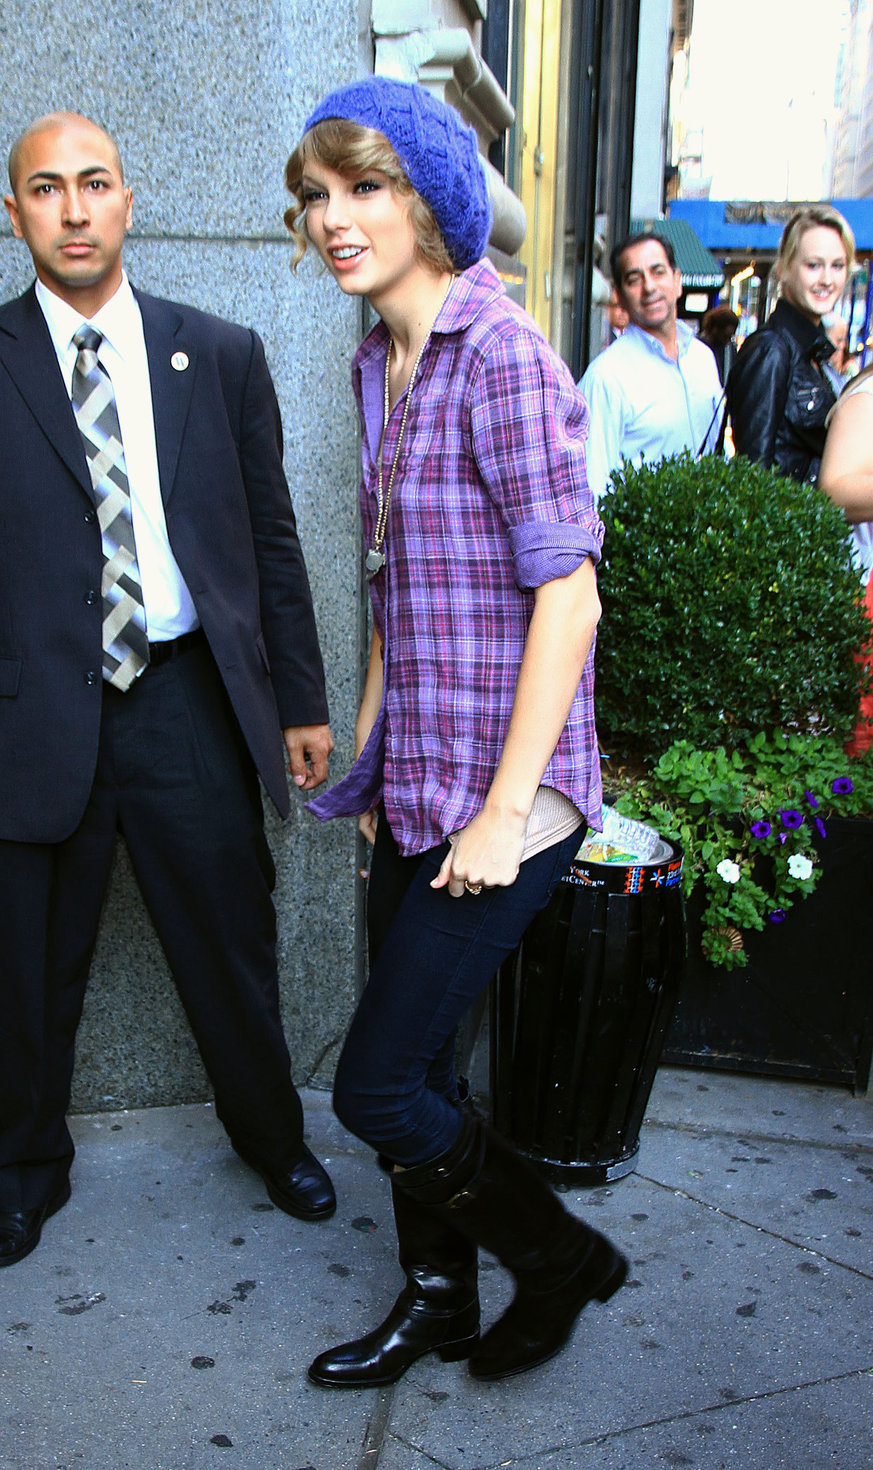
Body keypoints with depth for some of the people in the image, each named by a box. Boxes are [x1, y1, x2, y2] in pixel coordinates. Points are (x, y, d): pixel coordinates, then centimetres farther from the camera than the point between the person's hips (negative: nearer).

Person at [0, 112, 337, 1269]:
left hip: (188, 704, 1)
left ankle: (273, 1139, 41)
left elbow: (273, 542, 7)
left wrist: (301, 701, 6)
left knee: (234, 949, 14)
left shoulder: (221, 356, 5)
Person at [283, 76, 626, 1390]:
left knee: (377, 1087, -1)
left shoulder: (500, 355, -15)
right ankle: (438, 1301, 37)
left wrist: (506, 811, -19)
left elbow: (567, 592, -18)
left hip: (500, 791, -8)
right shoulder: (378, 363, 10)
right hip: (413, 786, 8)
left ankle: (563, 1258, 24)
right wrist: (369, 743, 15)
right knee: (414, 1070, 16)